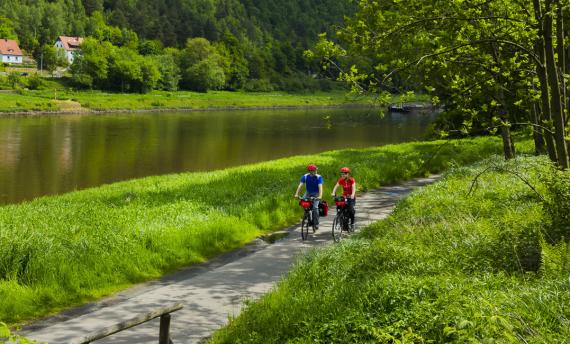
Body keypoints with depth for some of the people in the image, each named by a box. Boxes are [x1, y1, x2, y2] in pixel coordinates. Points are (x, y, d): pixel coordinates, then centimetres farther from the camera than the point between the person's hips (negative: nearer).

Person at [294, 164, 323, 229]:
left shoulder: (318, 177, -18)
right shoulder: (305, 176, -13)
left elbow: (320, 187, -29)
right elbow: (300, 185, -22)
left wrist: (320, 196, -45)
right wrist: (296, 194, -36)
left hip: (316, 194, -3)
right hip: (308, 192, 3)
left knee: (315, 207, -22)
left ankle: (316, 223, -9)